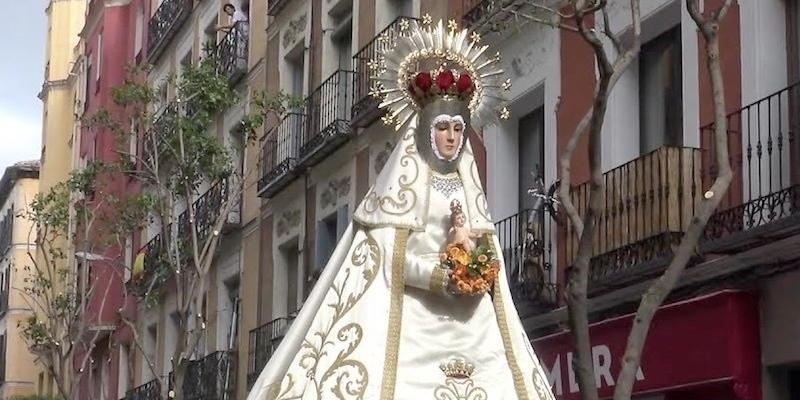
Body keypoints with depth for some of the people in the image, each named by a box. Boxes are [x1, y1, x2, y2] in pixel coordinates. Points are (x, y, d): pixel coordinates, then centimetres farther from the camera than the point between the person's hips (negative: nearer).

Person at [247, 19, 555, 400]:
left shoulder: (468, 186, 21)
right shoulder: (402, 180, 5)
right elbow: (384, 251, -5)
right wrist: (436, 275, -18)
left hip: (469, 319, 5)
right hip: (414, 316, -5)